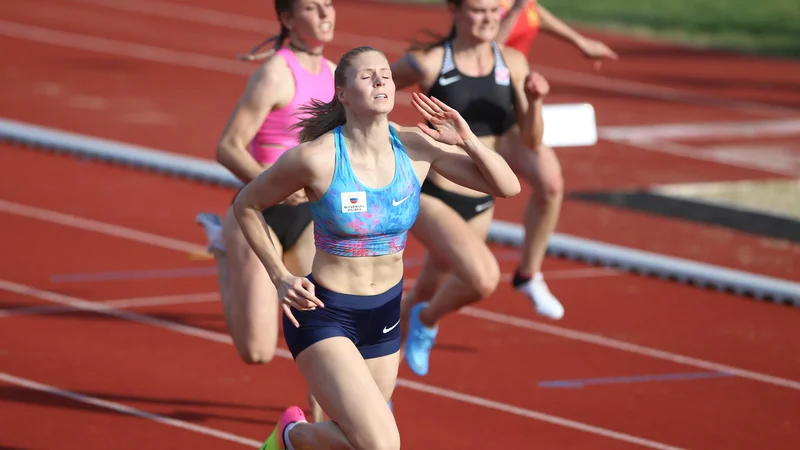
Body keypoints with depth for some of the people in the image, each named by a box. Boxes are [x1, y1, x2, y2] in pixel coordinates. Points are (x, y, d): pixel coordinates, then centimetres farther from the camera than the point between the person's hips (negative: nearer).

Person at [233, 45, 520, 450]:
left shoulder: (416, 147, -7)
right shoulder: (315, 158, -19)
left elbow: (508, 187, -3)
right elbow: (245, 205, -3)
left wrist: (467, 140, -18)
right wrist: (280, 277, -9)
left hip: (384, 313, 6)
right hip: (324, 315, -6)